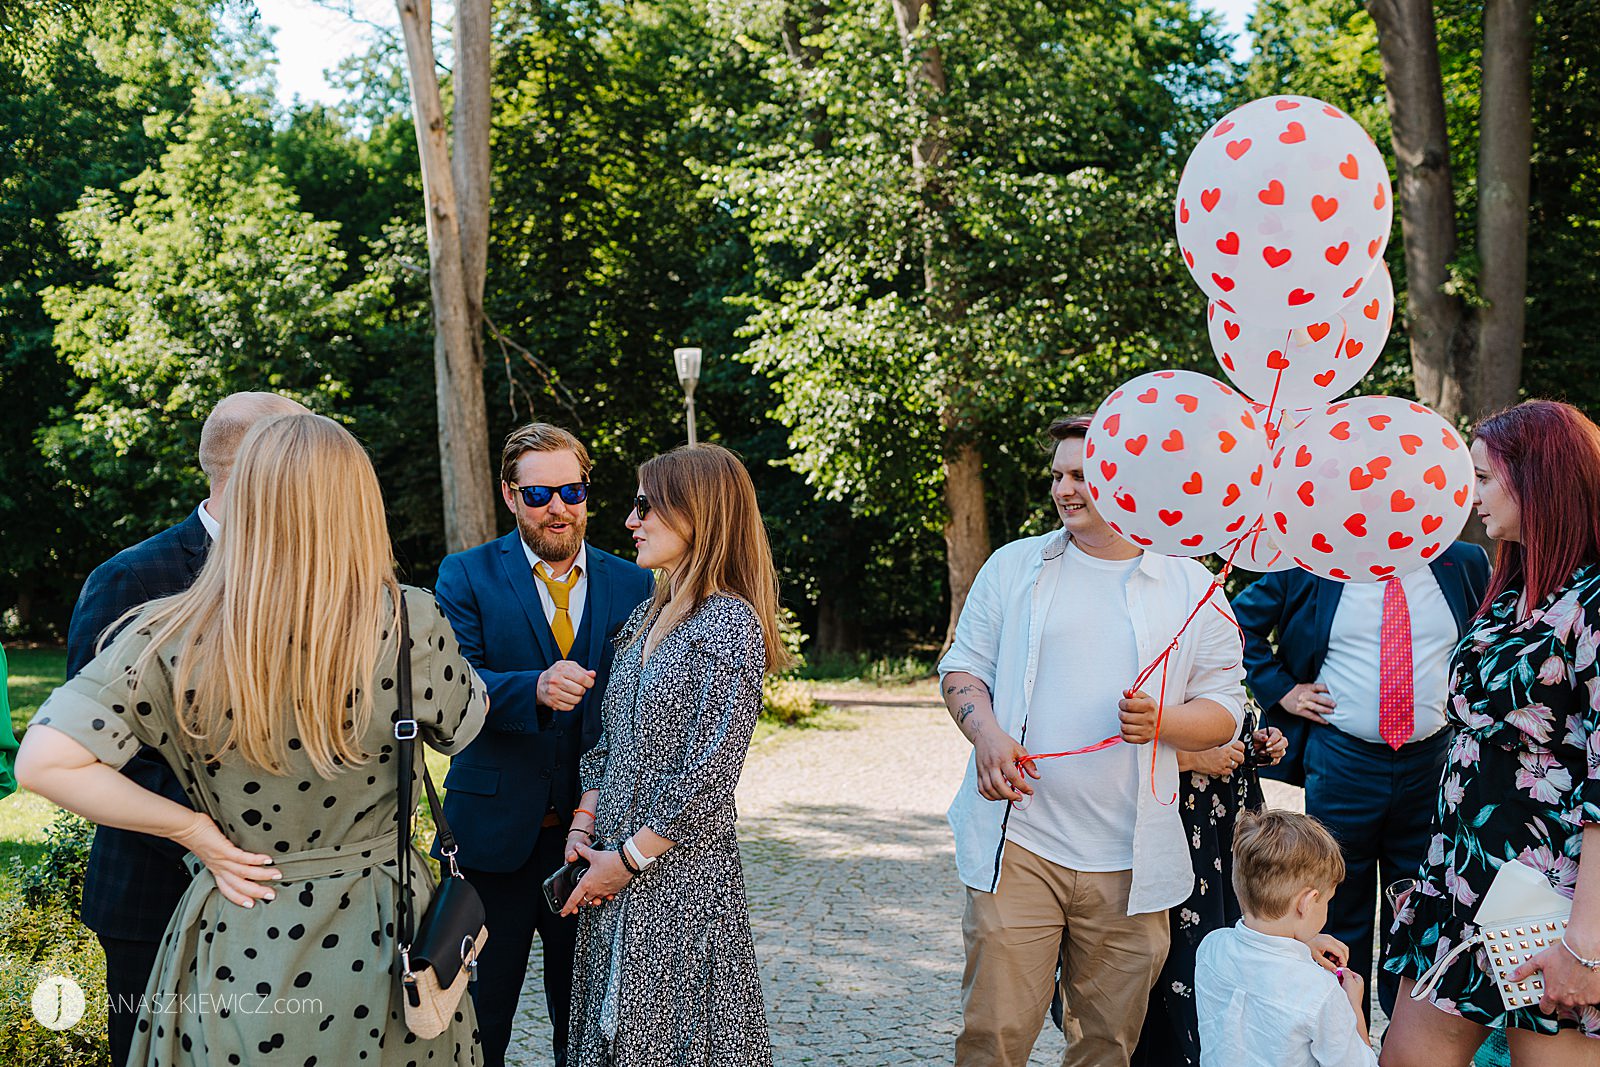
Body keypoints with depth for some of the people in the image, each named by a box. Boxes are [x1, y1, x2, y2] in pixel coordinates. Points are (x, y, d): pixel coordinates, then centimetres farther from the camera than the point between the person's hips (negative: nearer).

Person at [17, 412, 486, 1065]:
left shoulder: (174, 639, -17)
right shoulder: (410, 626, -17)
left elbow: (45, 762, -19)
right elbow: (463, 723, 2)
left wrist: (193, 829, -10)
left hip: (237, 955, 0)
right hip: (382, 939, 0)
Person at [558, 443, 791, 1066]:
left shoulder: (730, 622, -14)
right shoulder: (644, 617, 11)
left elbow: (708, 774, -19)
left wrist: (628, 858, -14)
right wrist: (584, 821, 1)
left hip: (681, 869, -8)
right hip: (614, 871, 8)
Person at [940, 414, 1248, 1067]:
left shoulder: (1193, 589, 6)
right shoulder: (1013, 567, 8)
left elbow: (1226, 710, 8)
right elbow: (963, 666, 12)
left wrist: (1163, 723, -13)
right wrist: (987, 733, -8)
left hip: (1128, 864, 1)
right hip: (1018, 846, 0)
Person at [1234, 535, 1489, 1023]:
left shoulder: (1464, 563, 3)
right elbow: (1242, 618, 8)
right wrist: (1281, 689, 1)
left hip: (1432, 762, 2)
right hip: (1341, 759, -1)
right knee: (1341, 906, 7)